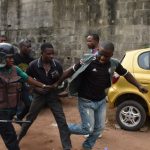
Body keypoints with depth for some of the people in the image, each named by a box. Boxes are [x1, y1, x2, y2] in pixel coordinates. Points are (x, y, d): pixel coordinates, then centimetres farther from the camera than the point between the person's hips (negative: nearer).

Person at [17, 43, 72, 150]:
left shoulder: (57, 64, -14)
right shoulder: (34, 65, -17)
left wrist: (58, 77, -23)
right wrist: (35, 88, -15)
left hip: (53, 95, 1)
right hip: (39, 95, 0)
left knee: (62, 121, -4)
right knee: (29, 118, 15)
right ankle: (19, 136, 42)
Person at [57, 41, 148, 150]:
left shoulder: (113, 63, -7)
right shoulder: (88, 62, -21)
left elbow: (126, 74, 9)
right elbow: (71, 71, -13)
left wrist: (139, 86, 3)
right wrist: (57, 83, -11)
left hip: (101, 101, 5)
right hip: (86, 101, -5)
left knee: (99, 128, 13)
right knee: (88, 129, -2)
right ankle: (66, 128, 26)